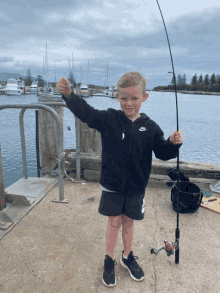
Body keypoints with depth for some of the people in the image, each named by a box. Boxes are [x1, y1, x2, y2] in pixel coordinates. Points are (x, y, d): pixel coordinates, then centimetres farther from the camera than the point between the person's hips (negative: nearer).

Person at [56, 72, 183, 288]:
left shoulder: (150, 127, -6)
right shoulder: (109, 119, -10)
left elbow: (163, 153, -1)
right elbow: (85, 111, -22)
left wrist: (173, 143, -22)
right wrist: (68, 94, -40)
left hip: (136, 187, 2)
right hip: (112, 185, -1)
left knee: (128, 222, 20)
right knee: (113, 223, 12)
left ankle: (127, 256, 45)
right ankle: (109, 260, 37)